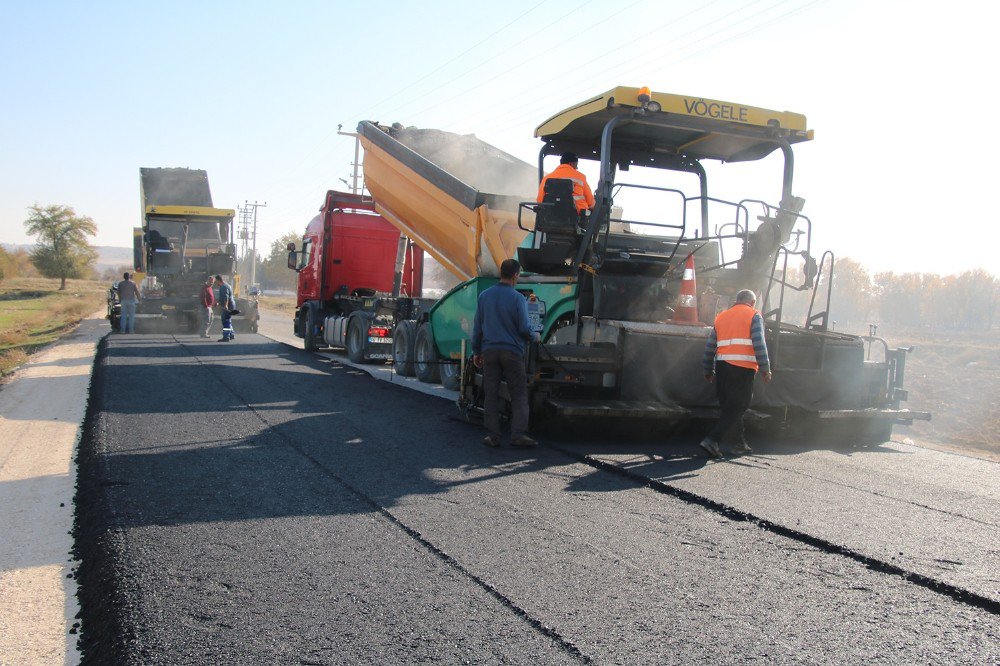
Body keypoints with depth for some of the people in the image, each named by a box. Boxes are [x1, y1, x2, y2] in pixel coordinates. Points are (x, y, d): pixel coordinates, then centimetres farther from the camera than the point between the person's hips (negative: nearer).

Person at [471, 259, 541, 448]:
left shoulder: (484, 296, 6)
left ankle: (493, 436, 7)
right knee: (519, 394, 2)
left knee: (491, 395, 7)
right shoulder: (518, 298, -7)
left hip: (489, 351, 4)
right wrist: (535, 336, 14)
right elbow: (524, 329, -7)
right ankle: (518, 434, -6)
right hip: (512, 351, -4)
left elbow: (477, 327, 9)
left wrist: (476, 351, 17)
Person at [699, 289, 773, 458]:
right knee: (737, 408, -4)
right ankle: (712, 441, -16)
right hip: (743, 367, -6)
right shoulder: (754, 316, 4)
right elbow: (759, 344, -8)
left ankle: (740, 444, 19)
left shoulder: (722, 316, 19)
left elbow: (710, 346, 18)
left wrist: (709, 371, 23)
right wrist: (765, 369, -5)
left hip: (722, 366, 6)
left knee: (729, 407, 15)